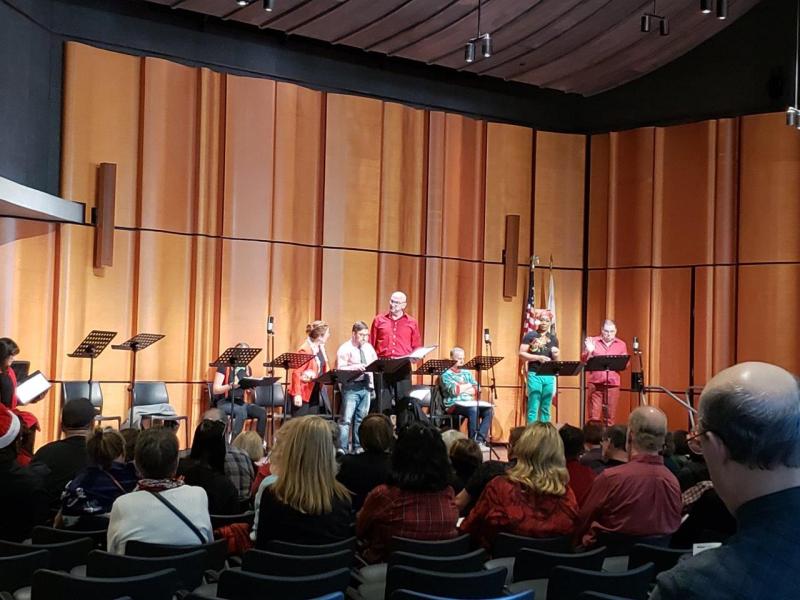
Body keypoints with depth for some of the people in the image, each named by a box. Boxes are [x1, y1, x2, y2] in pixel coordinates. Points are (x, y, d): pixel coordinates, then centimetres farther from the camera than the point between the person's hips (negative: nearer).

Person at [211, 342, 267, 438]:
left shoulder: (247, 368, 11)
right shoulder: (225, 367, -6)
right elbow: (215, 390, -13)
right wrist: (231, 385, -29)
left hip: (240, 402, 6)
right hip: (224, 402, -6)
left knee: (262, 412, -20)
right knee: (242, 412, -37)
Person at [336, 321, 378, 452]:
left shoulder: (369, 347, 15)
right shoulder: (345, 349, -5)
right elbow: (340, 369, -13)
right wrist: (356, 367, -27)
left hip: (366, 386, 6)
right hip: (351, 387, -6)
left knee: (361, 419, 11)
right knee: (346, 419, -8)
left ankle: (358, 447, 19)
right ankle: (342, 449, -7)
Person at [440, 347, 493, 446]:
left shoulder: (467, 373, 21)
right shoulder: (446, 374, 2)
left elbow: (477, 389, 11)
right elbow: (453, 391, -14)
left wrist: (461, 388, -4)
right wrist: (468, 386, 2)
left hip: (470, 403, 6)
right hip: (454, 405, -6)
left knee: (488, 410, -21)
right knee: (473, 410, -35)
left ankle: (480, 440, -23)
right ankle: (473, 441, -29)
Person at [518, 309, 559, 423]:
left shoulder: (553, 338, 14)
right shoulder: (530, 335, 1)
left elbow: (556, 361, 16)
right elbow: (521, 354, -4)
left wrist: (555, 355, -7)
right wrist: (538, 357, -14)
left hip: (549, 376, 4)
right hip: (534, 375, -4)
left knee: (546, 408, 7)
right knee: (533, 408, -6)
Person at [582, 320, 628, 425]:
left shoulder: (621, 344, 11)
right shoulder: (592, 341, 6)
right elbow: (583, 360, 3)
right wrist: (589, 351, -14)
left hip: (613, 384, 2)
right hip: (595, 383, -2)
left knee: (610, 416, 3)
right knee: (594, 416, -4)